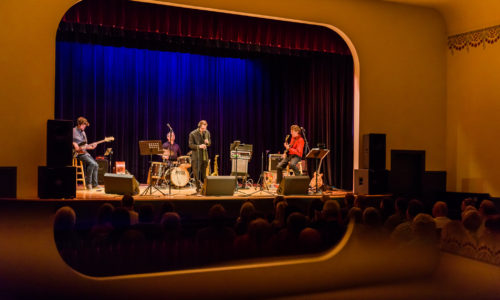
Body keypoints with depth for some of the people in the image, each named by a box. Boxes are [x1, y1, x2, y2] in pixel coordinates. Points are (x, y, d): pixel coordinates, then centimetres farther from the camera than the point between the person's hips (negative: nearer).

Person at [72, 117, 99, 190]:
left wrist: (91, 147, 4)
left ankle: (94, 184, 4)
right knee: (92, 163, -25)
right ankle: (88, 183, -15)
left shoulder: (83, 133, 19)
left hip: (84, 152, 9)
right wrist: (76, 146, -25)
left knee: (96, 165, -1)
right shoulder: (74, 131, -6)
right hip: (77, 153, -9)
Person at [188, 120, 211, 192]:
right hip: (196, 156, -4)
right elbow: (190, 145, -9)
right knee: (197, 173, -5)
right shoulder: (193, 134, -9)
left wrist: (207, 142, -10)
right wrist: (199, 146, -23)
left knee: (203, 172, 11)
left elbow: (209, 143, 14)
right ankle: (198, 188, 2)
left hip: (204, 156, 4)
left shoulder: (207, 133, 5)